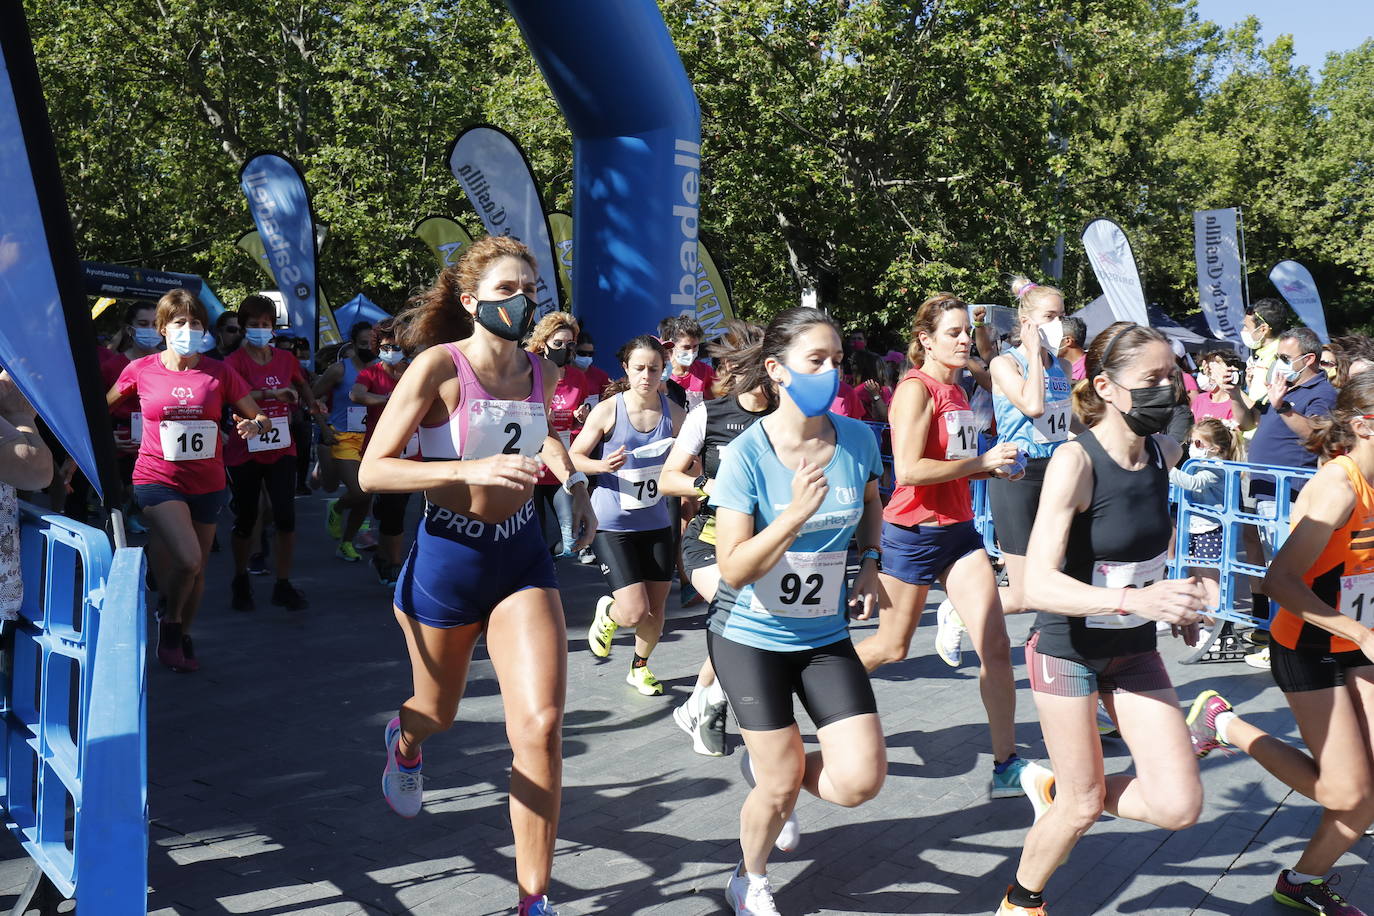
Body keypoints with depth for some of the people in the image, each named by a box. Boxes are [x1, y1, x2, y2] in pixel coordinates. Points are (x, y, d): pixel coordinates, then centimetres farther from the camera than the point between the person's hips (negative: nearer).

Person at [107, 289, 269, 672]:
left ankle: (183, 637, 37)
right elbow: (100, 408, 13)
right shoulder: (140, 370, -3)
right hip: (157, 479, -2)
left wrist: (255, 426, -19)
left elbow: (260, 418, 3)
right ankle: (169, 623, 9)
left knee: (198, 569, 12)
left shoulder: (219, 373, -2)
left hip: (207, 482, 3)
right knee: (187, 559, -21)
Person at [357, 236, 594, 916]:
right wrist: (474, 469, -29)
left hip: (523, 555, 3)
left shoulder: (541, 371, 1)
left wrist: (574, 483, 7)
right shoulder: (439, 366, -15)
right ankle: (405, 739, 60)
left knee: (541, 725, -10)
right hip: (447, 558, -3)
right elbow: (372, 471, -18)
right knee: (439, 713, 19)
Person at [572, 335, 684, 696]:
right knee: (636, 613, -11)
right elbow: (574, 456, -4)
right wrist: (602, 465, -23)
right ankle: (607, 613, 27)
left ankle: (639, 667, 39)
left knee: (656, 610, 10)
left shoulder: (673, 413, -1)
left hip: (656, 523, 4)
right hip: (612, 525, -4)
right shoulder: (607, 410, -11)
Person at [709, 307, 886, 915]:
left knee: (860, 779, -5)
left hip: (826, 636, 4)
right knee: (783, 787, 2)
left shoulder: (857, 439, -7)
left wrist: (870, 564, 3)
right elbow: (733, 570, -21)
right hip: (752, 637, -4)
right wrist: (797, 513, -33)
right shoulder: (748, 453, -18)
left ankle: (763, 769, 27)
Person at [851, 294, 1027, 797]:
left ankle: (1007, 767, 6)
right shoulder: (916, 388, -14)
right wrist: (982, 461, -20)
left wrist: (995, 468, 6)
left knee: (996, 646, -2)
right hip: (914, 533, -7)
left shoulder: (956, 391, 12)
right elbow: (909, 470, -24)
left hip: (959, 529, 7)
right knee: (891, 646, 8)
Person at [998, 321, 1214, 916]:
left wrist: (1173, 600, 18)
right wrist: (1135, 599, -46)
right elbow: (1039, 586, -33)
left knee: (1179, 806, -2)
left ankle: (1055, 789, 25)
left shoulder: (1164, 452, -5)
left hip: (1134, 651, 6)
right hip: (1068, 651, -6)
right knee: (1084, 806, 7)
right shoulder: (1075, 461, -25)